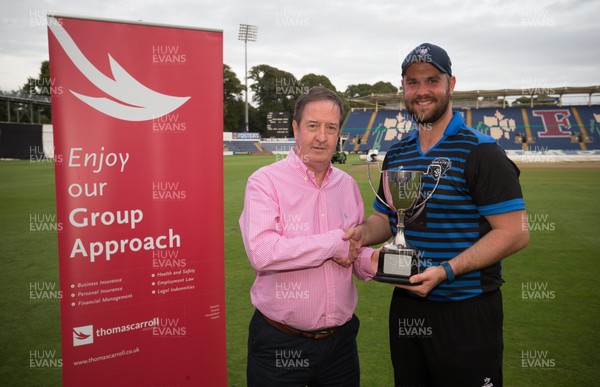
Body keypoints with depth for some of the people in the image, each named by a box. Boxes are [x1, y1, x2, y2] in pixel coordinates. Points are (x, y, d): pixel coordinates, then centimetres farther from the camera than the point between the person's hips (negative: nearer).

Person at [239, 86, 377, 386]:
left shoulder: (347, 184, 6)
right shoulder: (265, 181, -13)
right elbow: (261, 253, -27)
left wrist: (370, 262, -8)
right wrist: (336, 242, -21)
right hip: (279, 344, -5)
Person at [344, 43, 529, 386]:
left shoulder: (480, 152, -12)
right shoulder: (397, 154, 7)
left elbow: (515, 232, -15)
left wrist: (447, 271, -23)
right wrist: (363, 234, -6)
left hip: (467, 315, -5)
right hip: (406, 307, 6)